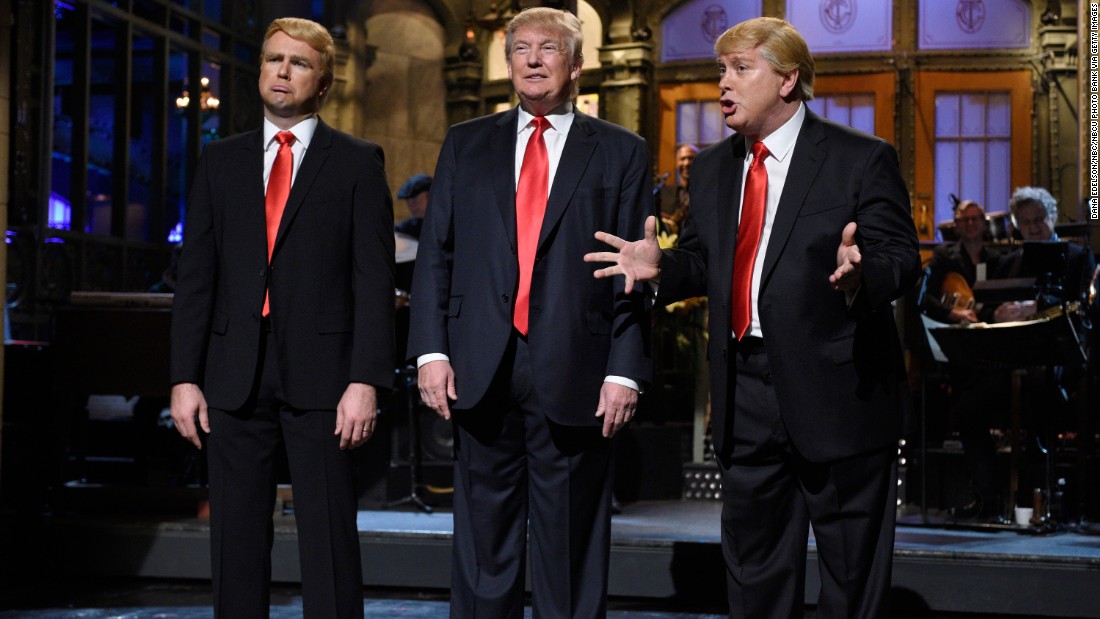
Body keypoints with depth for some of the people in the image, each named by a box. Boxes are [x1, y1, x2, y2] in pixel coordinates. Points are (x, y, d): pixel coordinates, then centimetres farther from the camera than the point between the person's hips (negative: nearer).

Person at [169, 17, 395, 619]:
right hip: (235, 376, 3)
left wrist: (365, 379, -11)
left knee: (329, 537, -1)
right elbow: (196, 276, 10)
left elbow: (375, 278, -2)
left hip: (319, 373, -3)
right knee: (236, 536, 8)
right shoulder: (220, 160, 13)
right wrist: (184, 377, 2)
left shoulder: (358, 162, 4)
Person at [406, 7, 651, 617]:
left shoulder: (620, 152, 6)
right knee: (482, 541, 8)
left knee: (570, 548, 5)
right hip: (481, 372, 2)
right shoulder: (465, 144, 13)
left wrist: (626, 370, -8)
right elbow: (435, 253, 9)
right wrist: (430, 349, -2)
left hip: (572, 373, -2)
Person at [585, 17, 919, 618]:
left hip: (836, 390, -5)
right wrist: (659, 266, -5)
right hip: (745, 396, 6)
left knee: (852, 568, 5)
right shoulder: (712, 168, 13)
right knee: (753, 558, 16)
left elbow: (900, 259, -10)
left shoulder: (862, 160, -5)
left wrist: (860, 276, -32)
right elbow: (703, 264, 15)